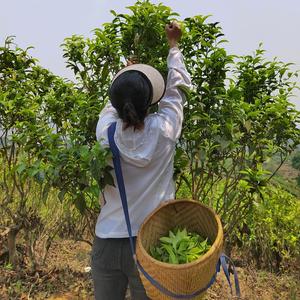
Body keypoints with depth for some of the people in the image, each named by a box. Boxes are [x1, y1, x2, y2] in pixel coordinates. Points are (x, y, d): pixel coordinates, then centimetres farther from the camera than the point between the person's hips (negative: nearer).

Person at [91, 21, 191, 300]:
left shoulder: (105, 132, -10)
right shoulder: (164, 131, -13)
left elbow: (113, 104, 13)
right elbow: (174, 88, 5)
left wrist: (128, 73, 30)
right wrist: (173, 45, 20)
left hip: (107, 243, 1)